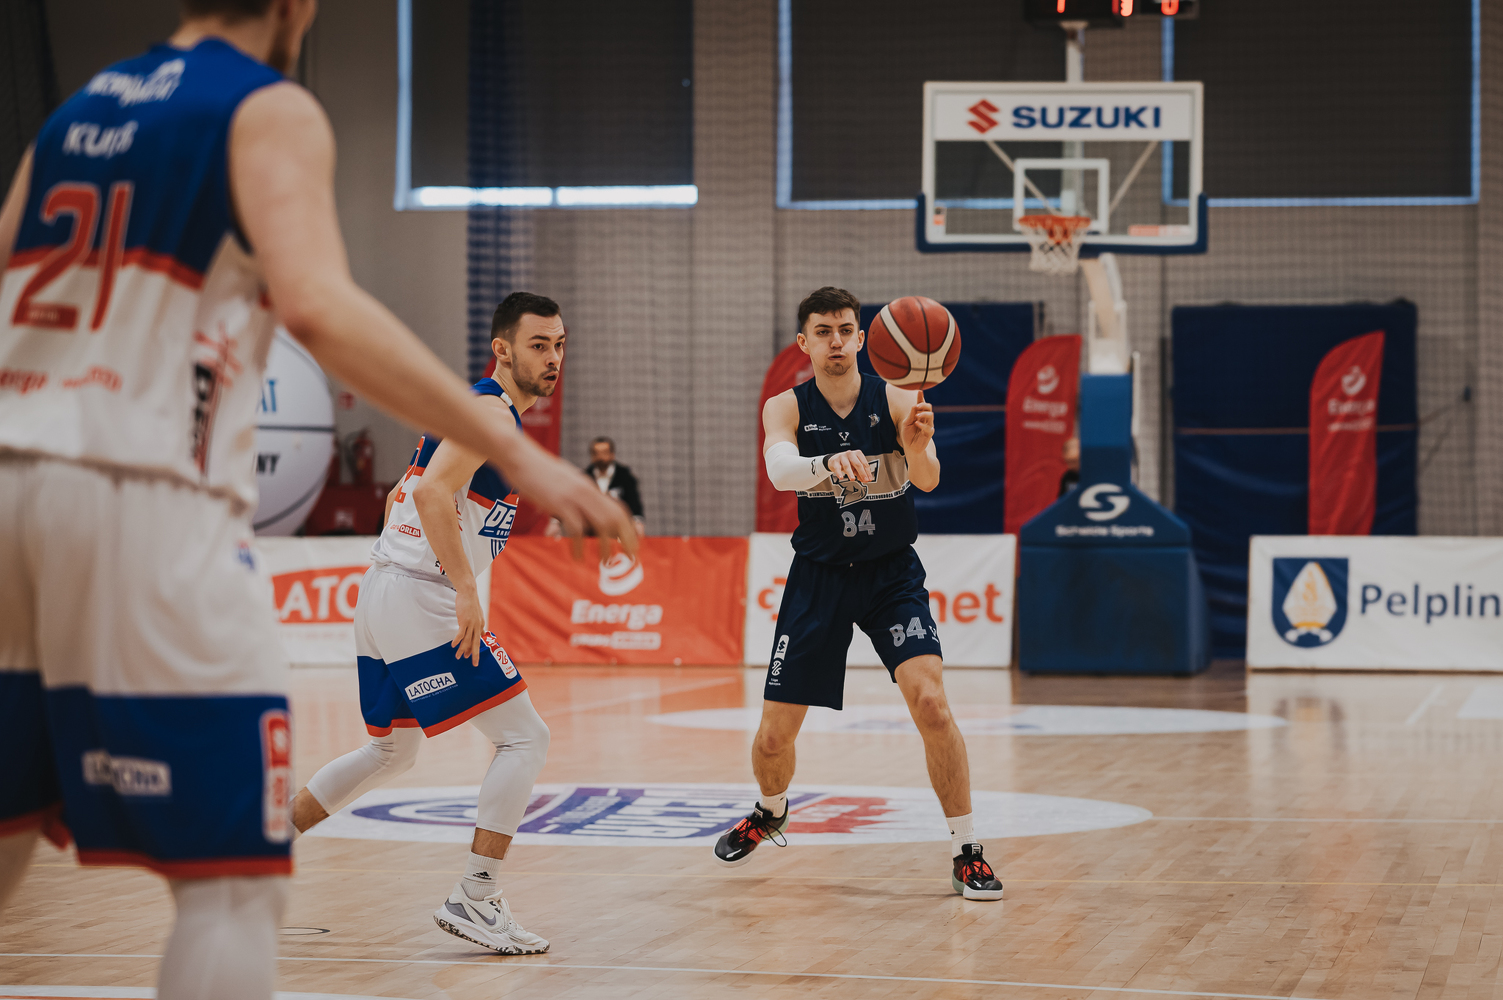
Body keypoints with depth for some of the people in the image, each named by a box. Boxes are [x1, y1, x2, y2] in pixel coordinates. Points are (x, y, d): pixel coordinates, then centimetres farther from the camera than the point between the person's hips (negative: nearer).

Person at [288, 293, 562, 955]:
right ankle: (476, 900, -12)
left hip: (382, 598, 10)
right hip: (422, 600, -10)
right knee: (524, 737, -8)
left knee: (393, 753, 25)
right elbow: (432, 492, -26)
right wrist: (467, 591, -27)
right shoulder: (492, 412, -12)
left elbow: (401, 496, 27)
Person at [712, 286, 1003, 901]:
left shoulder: (895, 400, -11)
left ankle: (966, 853, -10)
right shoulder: (786, 408, -8)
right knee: (774, 735, 2)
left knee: (930, 702, -22)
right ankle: (771, 813, 37)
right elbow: (779, 470, -29)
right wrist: (830, 464, -51)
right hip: (819, 574, 1)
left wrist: (917, 447, -50)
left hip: (892, 574, -1)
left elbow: (927, 480, -26)